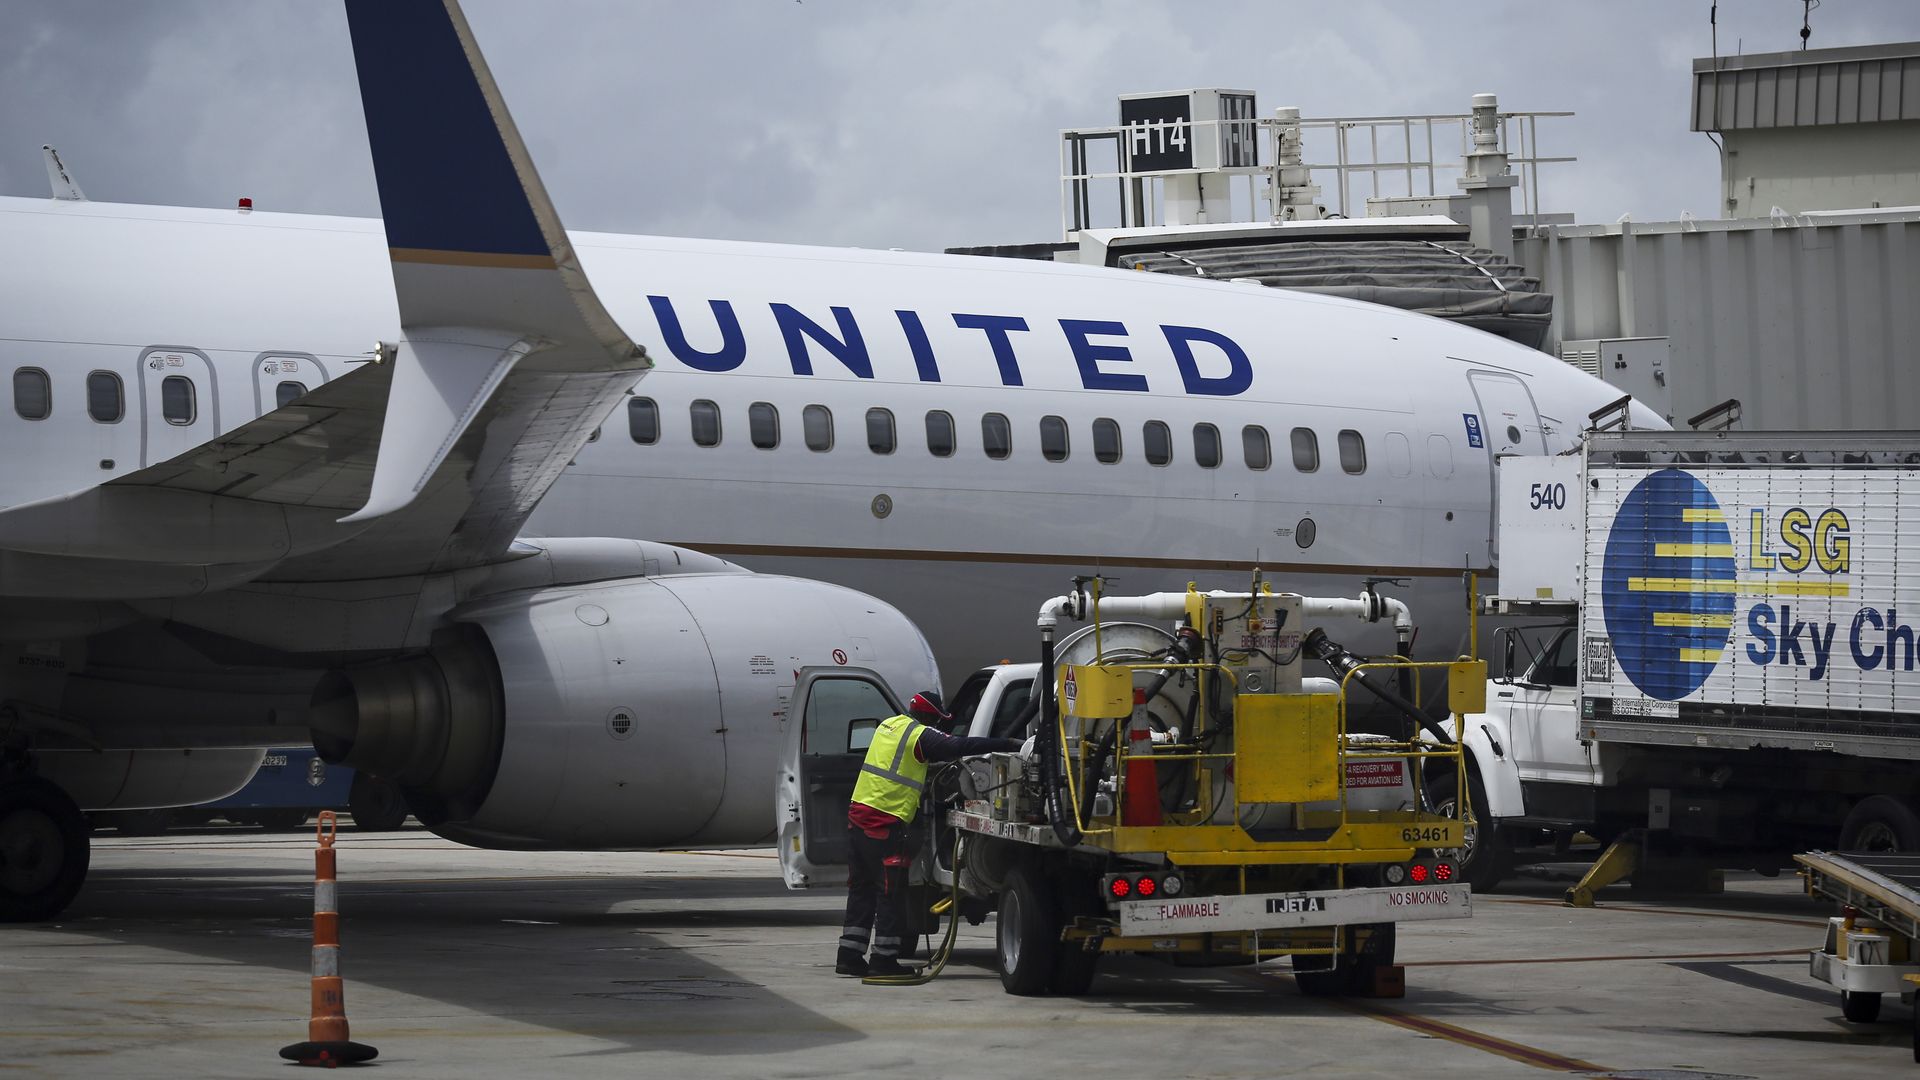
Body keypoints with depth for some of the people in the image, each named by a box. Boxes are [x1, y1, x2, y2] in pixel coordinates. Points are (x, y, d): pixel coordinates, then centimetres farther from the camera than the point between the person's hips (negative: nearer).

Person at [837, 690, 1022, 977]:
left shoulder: (889, 725, 16)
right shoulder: (921, 736, -9)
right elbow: (962, 747, -16)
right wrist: (1010, 745, -14)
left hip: (858, 812, 8)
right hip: (886, 821, -8)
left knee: (861, 889, 13)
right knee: (891, 892, 0)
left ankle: (849, 956, 14)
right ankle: (884, 959, 1)